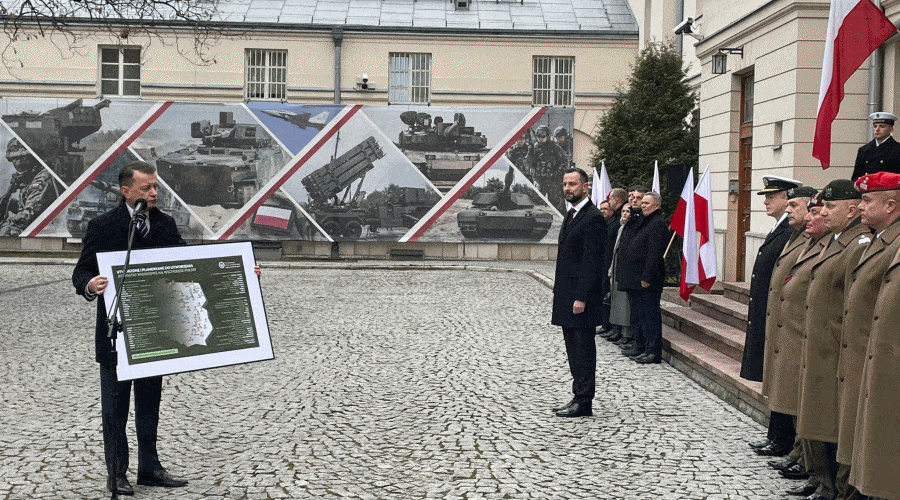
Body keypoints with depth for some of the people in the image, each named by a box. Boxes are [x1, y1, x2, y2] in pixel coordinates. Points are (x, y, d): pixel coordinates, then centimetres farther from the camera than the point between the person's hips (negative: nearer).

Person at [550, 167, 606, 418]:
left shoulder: (593, 218, -14)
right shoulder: (572, 215, 16)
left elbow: (592, 262, -19)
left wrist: (581, 298, -21)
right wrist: (558, 292, 16)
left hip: (581, 296, -10)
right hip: (567, 297, 10)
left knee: (583, 350, -3)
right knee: (573, 348, 15)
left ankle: (583, 403, 4)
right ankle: (578, 398, 23)